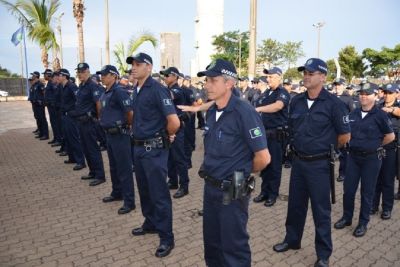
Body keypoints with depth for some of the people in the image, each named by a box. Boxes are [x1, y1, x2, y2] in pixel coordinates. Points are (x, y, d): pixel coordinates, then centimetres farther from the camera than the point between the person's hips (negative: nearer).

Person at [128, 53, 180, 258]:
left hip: (154, 149, -8)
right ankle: (150, 224, 39)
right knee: (144, 190, 20)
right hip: (139, 147, 9)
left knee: (159, 193, 0)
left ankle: (166, 238, 13)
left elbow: (174, 122, -25)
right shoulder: (136, 90, 10)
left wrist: (165, 136, -8)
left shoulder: (157, 89, -17)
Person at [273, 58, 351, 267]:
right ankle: (292, 240, 38)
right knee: (295, 204, 18)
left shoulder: (332, 103, -12)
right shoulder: (296, 101, 2)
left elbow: (345, 135, -6)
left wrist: (326, 149, 4)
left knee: (321, 210, 7)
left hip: (319, 164, -5)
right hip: (298, 161, 5)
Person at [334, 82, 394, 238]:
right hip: (353, 156, 4)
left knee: (367, 192, 7)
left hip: (372, 158, -4)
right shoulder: (354, 113, 4)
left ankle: (363, 223, 22)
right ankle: (346, 217, 26)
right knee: (348, 189, 9)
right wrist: (356, 143, 7)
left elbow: (390, 136, -1)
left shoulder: (380, 115, -9)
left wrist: (375, 145, 6)